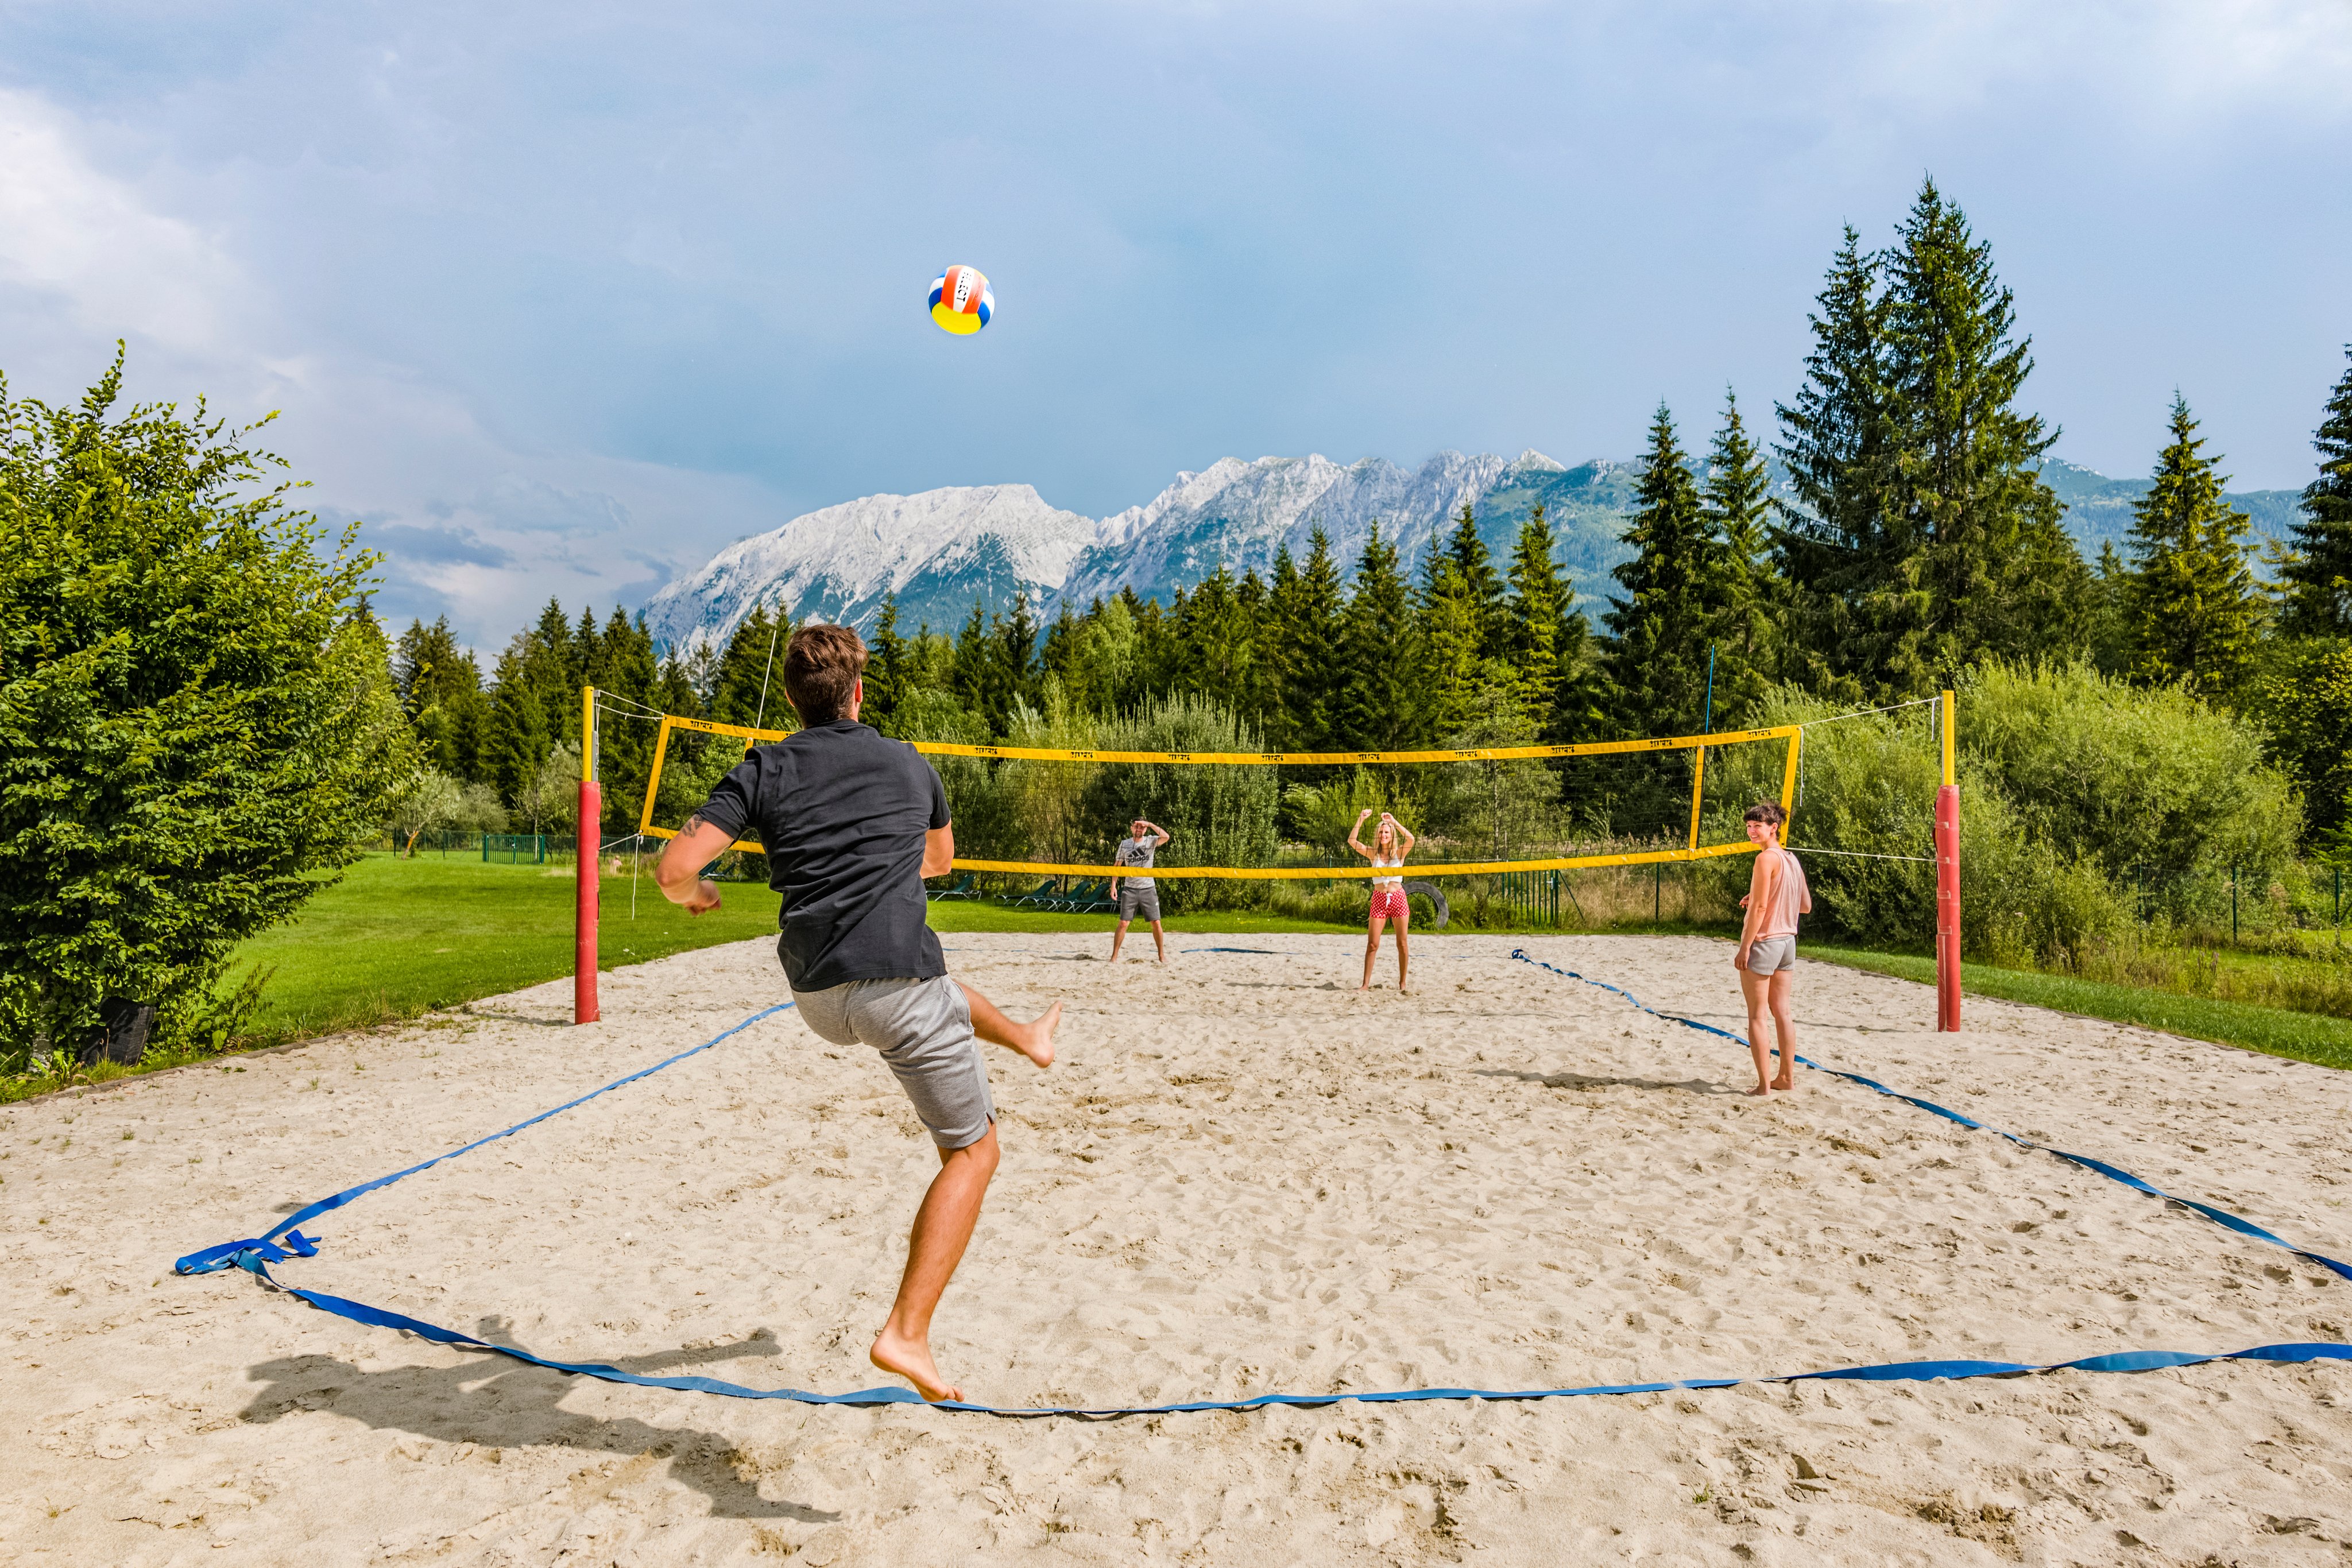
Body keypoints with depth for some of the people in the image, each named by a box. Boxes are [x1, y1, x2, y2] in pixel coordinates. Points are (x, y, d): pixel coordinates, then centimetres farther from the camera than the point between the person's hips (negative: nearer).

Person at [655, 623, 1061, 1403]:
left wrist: (696, 893, 16)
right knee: (973, 1151, 7)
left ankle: (1026, 1037, 61)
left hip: (816, 995, 4)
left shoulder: (765, 770, 4)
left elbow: (674, 870, -6)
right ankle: (907, 1333, -4)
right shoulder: (910, 765, 6)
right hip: (897, 988, -4)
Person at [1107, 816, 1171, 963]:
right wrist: (1114, 885, -1)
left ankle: (1162, 955, 13)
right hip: (1130, 889, 0)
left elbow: (1166, 837, -20)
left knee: (1156, 923, 0)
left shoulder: (1151, 841, 0)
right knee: (1123, 923, -5)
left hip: (1148, 889, 0)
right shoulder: (1124, 844, 4)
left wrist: (1150, 824, -23)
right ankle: (1114, 955, 1)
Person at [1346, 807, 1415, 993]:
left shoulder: (1399, 853, 0)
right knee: (1372, 944, -2)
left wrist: (1394, 821, -21)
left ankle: (1402, 985, 11)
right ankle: (1366, 984, 3)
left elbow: (1411, 839, -20)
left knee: (1402, 944, 2)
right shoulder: (1373, 854, 4)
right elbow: (1352, 841, -7)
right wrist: (1361, 820, -13)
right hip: (1379, 899, 1)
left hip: (1398, 897, -1)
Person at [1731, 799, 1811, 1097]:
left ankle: (1764, 1084, 0)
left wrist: (1744, 948, -15)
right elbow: (1806, 906, 16)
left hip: (1763, 943, -8)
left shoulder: (1767, 858, -15)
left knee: (1757, 1016, -1)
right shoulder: (1792, 859, 10)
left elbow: (1760, 907, -19)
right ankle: (1787, 1078, 19)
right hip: (1788, 941, 8)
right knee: (1781, 1012, 14)